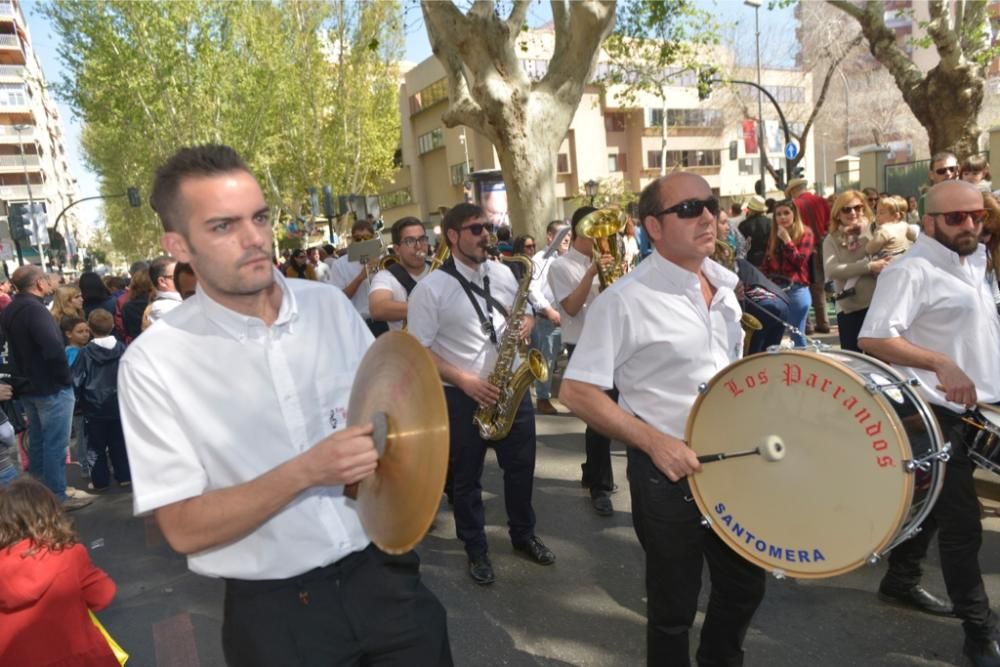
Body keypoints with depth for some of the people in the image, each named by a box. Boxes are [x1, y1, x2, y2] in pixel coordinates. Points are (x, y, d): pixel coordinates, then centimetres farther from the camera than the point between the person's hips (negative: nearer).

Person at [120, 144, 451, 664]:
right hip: (274, 612, -3)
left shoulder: (329, 304, -2)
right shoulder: (154, 361, -12)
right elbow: (183, 529, -13)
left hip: (384, 572, 3)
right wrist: (305, 472, -25)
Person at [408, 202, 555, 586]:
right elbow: (417, 352, -13)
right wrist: (464, 380, -22)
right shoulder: (431, 288, -14)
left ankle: (523, 535, 38)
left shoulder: (502, 274, 3)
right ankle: (476, 550, 30)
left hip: (511, 386, 5)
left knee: (521, 467, 16)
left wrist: (525, 322, -7)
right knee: (466, 478, 10)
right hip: (461, 396, -5)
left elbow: (521, 313, 18)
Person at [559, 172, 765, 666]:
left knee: (745, 586, 22)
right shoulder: (626, 299, -19)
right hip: (669, 471, -6)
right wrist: (657, 443, -24)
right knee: (673, 609, 12)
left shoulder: (724, 284, 3)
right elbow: (576, 392, -19)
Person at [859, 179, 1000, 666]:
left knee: (933, 502, 19)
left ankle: (901, 580, 36)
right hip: (937, 410, -9)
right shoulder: (912, 270, -18)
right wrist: (940, 364, -34)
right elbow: (872, 340, -29)